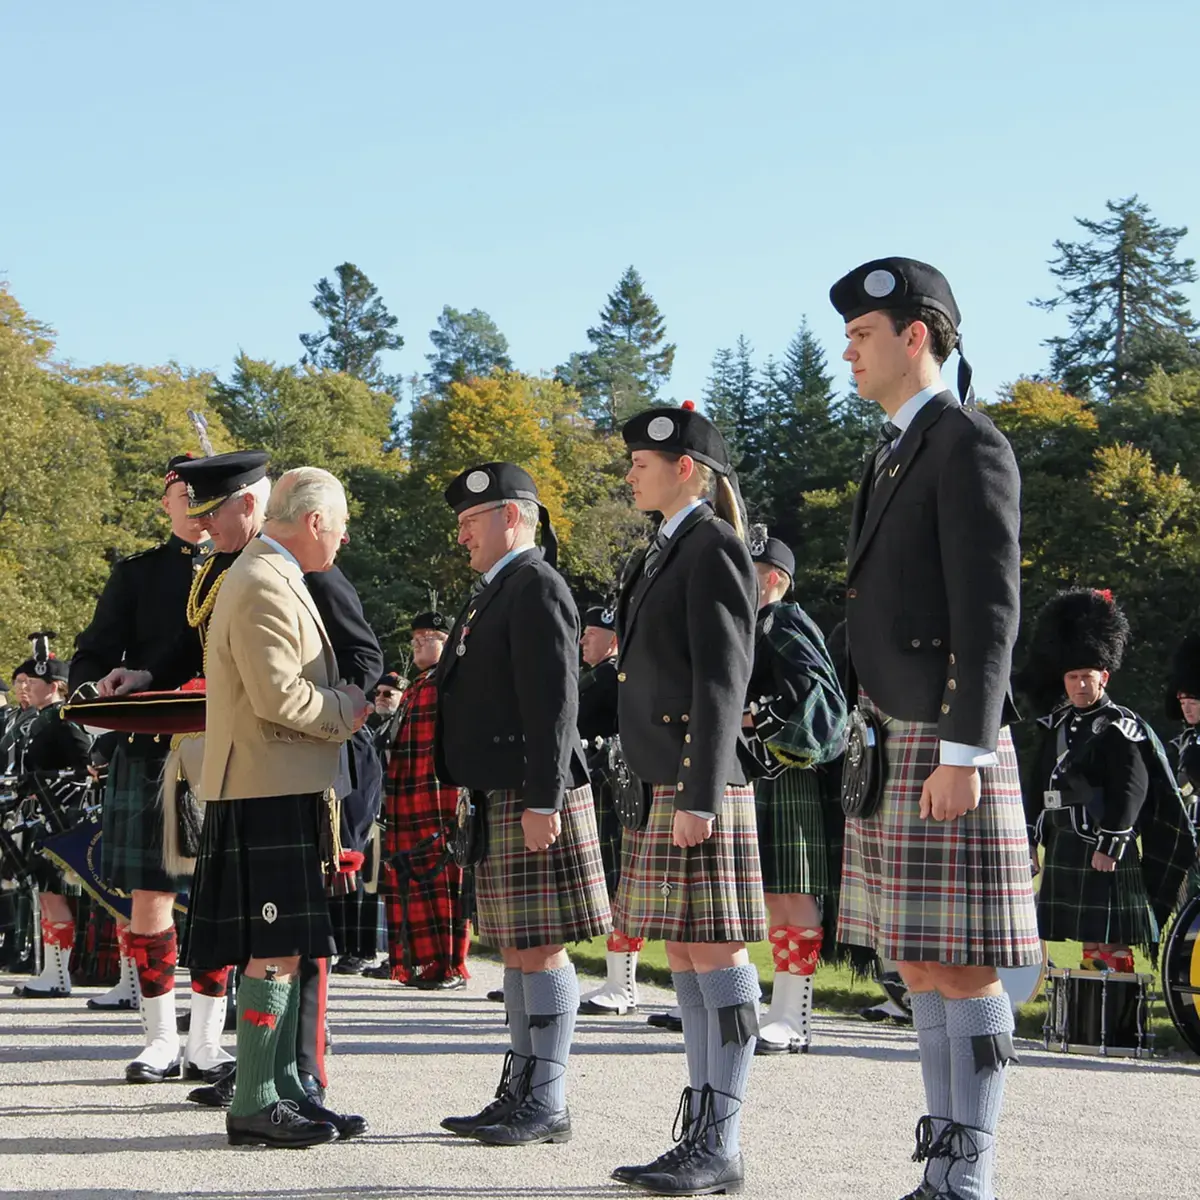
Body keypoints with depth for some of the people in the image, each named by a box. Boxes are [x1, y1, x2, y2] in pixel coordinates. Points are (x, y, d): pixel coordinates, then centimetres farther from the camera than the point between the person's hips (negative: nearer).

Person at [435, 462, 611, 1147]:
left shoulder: (537, 587, -11)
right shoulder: (496, 593, 21)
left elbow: (554, 702, -18)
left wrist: (543, 802, -22)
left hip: (532, 800, -10)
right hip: (500, 800, 10)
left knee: (540, 949, -7)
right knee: (517, 949, 11)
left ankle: (548, 1105, -2)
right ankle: (521, 1092, 17)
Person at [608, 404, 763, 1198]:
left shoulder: (717, 546, -8)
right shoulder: (666, 556, 20)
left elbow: (722, 681, -15)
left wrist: (700, 799, -20)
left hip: (701, 786, -10)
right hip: (664, 787, 10)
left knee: (716, 957, -6)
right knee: (686, 959, 9)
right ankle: (700, 1136, 13)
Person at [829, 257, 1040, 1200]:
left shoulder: (969, 445, -10)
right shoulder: (896, 454, 19)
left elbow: (990, 612, -17)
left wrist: (963, 756, -22)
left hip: (947, 746, -10)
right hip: (893, 750, 10)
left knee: (963, 966, -7)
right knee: (922, 968, 10)